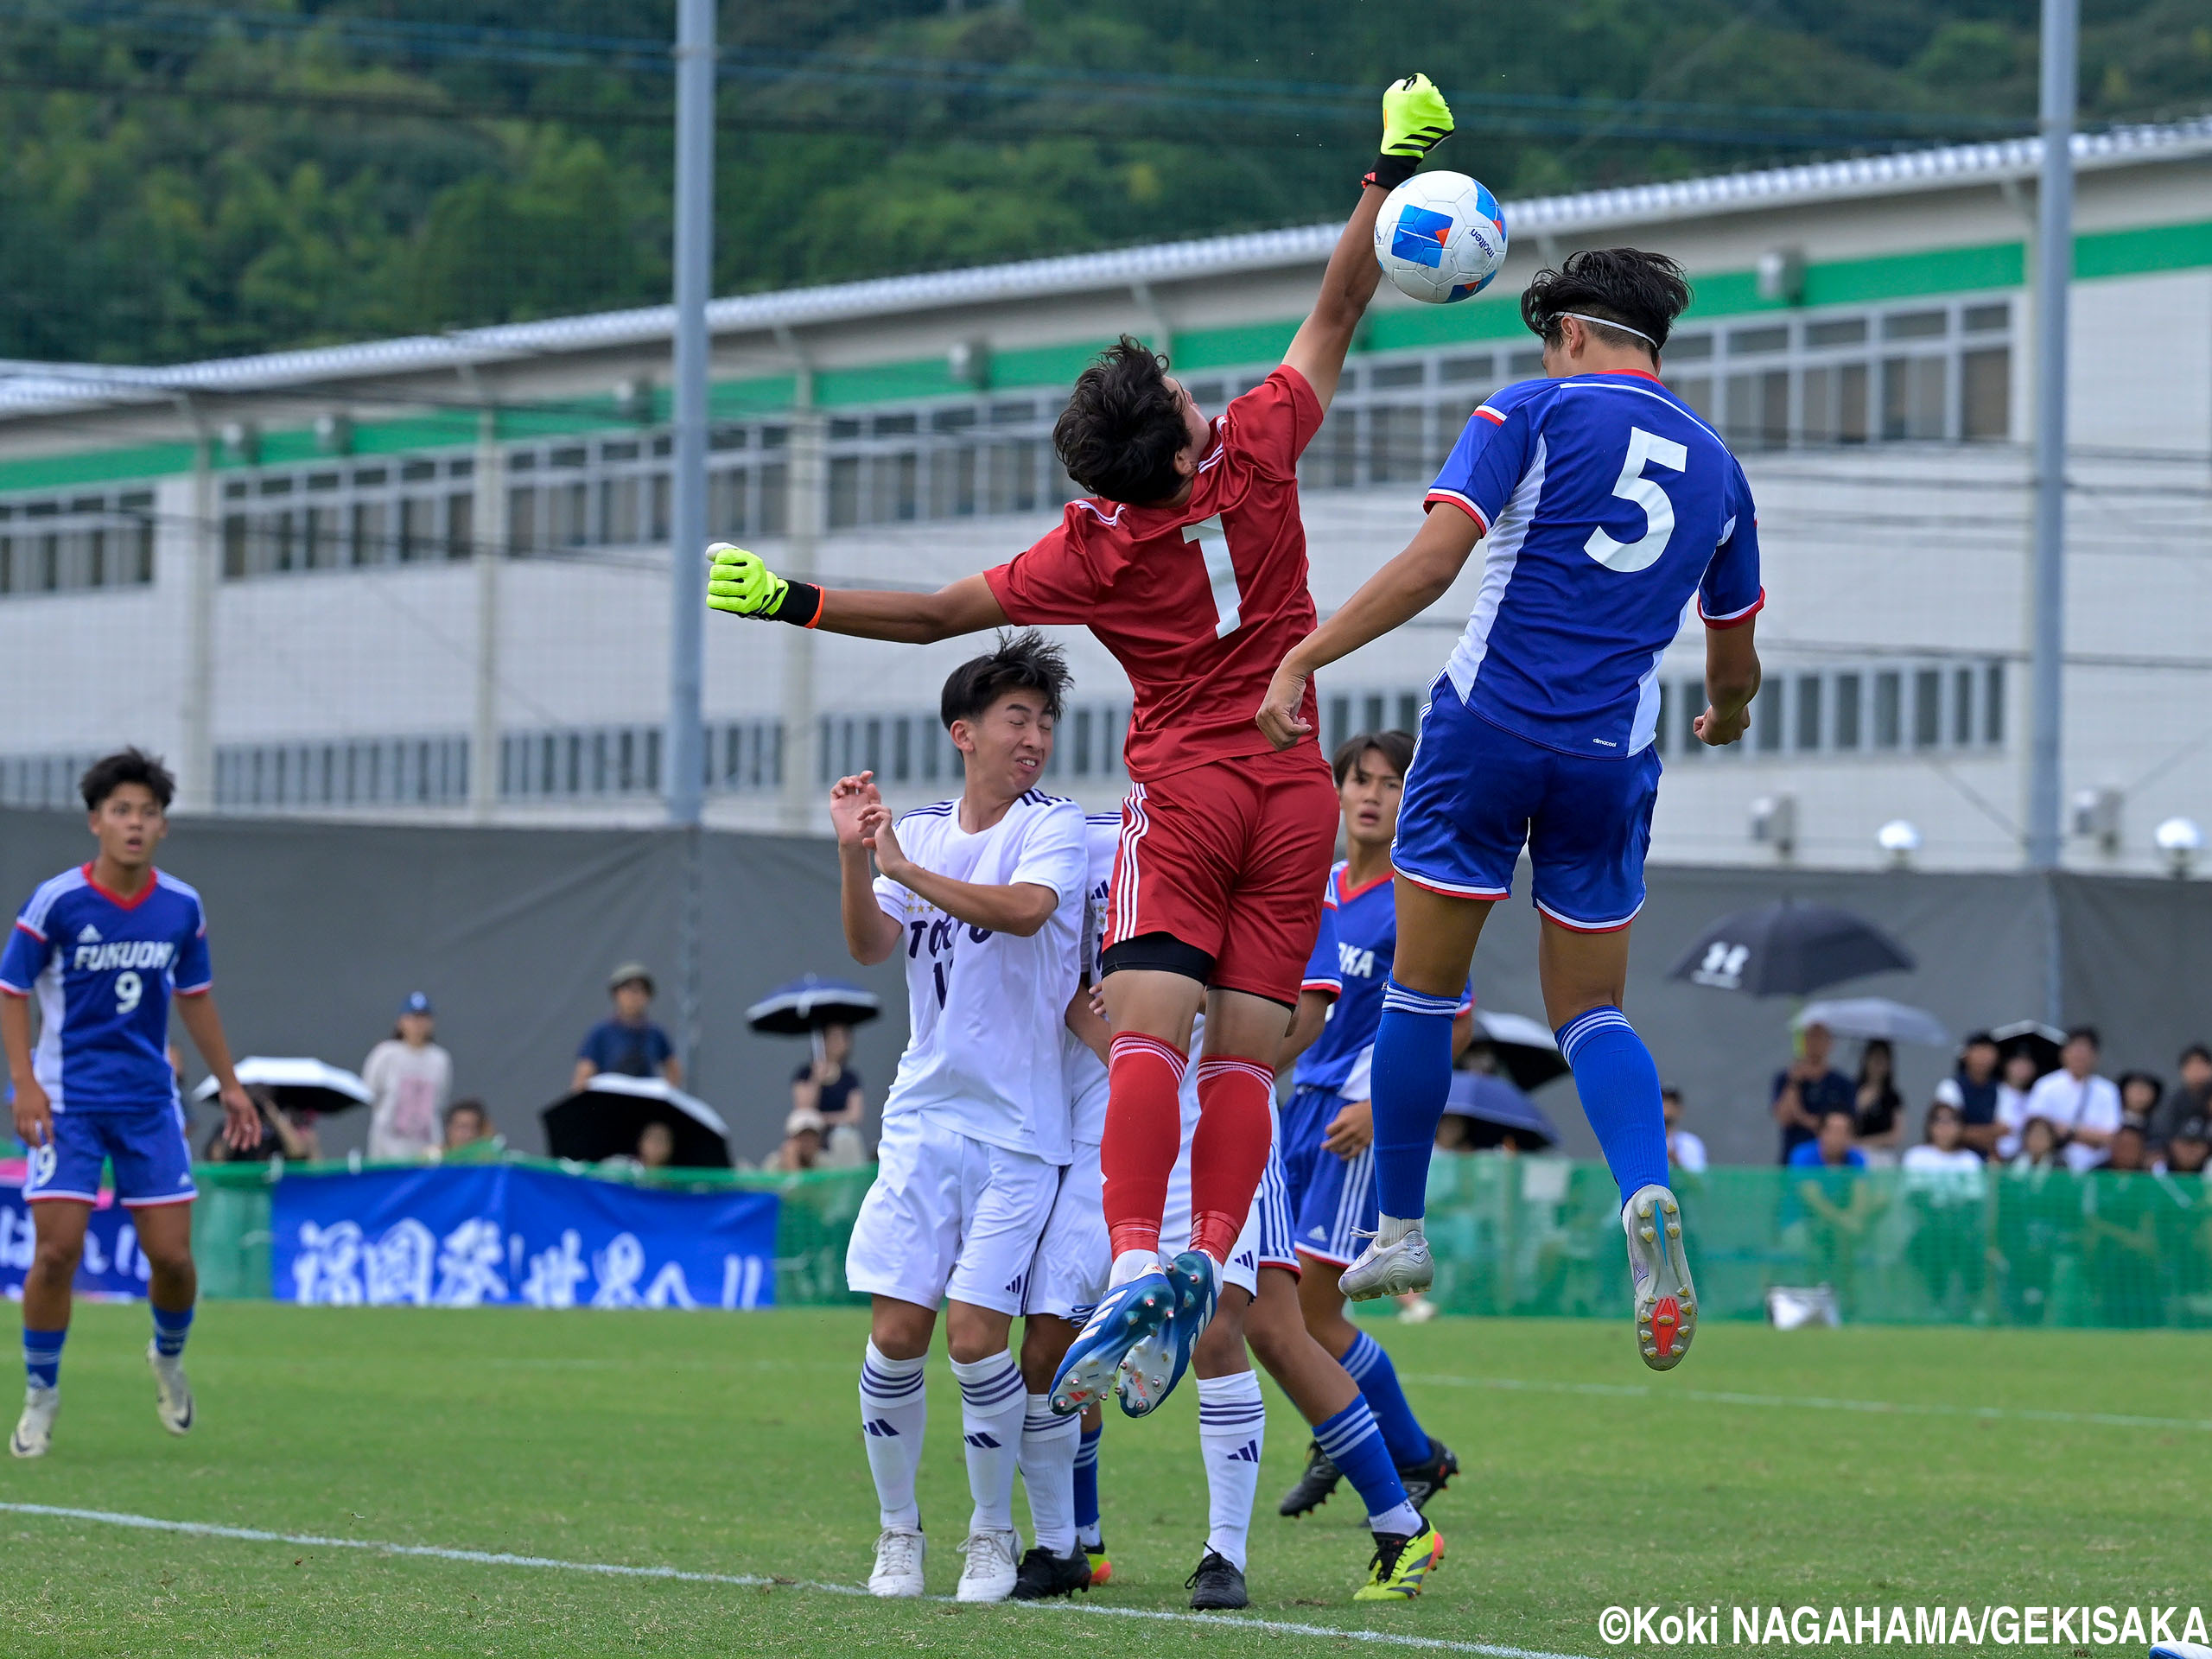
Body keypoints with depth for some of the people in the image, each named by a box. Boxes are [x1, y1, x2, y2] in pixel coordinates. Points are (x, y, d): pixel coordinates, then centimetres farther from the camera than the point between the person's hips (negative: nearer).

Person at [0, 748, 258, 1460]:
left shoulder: (181, 908, 0)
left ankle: (168, 1356, 30)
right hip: (67, 1101, -3)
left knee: (171, 1254, -1)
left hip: (149, 1100, 3)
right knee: (57, 1251, -11)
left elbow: (194, 996, 15)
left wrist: (229, 1084, 16)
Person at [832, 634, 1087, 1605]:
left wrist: (906, 868, -20)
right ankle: (898, 1528, 12)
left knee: (976, 1334, -9)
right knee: (897, 1331, -4)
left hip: (1019, 1125, -3)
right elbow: (871, 949, -1)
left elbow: (1026, 908, -21)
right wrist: (853, 855, -16)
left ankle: (993, 1534, 7)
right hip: (922, 1116, 3)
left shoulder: (1053, 826, -2)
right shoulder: (919, 832, 10)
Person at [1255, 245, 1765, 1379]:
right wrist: (1726, 717, 45)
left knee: (1424, 986, 10)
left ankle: (1398, 1231, 15)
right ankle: (1648, 1200, -16)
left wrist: (1302, 659, -14)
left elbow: (1432, 561, -14)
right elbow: (1735, 659, 22)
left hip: (1490, 724, -4)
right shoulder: (1713, 466, 13)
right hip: (1613, 761, 4)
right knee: (1589, 1010, 11)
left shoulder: (1535, 413, -1)